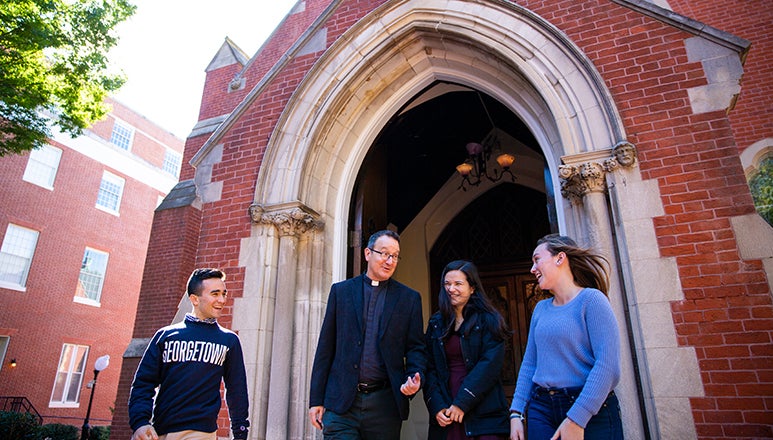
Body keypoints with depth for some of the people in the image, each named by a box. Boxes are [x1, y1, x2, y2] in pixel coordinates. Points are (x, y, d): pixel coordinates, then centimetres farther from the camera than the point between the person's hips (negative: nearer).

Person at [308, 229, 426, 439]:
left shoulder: (409, 298, 6)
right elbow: (325, 348, 6)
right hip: (341, 402, 0)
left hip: (385, 405, 1)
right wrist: (316, 400, 3)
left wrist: (415, 377, -14)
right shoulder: (341, 291, 7)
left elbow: (416, 348, 7)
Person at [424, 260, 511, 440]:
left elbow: (490, 364, -12)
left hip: (483, 411, -3)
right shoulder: (436, 323, 8)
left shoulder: (488, 320, -3)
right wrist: (436, 406, -8)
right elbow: (430, 368, 5)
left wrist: (462, 403, -16)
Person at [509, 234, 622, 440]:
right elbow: (529, 363, 10)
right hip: (541, 411, 5)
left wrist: (576, 419, -22)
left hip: (592, 413, -5)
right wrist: (516, 412, 3)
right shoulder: (540, 309, 9)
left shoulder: (591, 299, -10)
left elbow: (608, 366, -19)